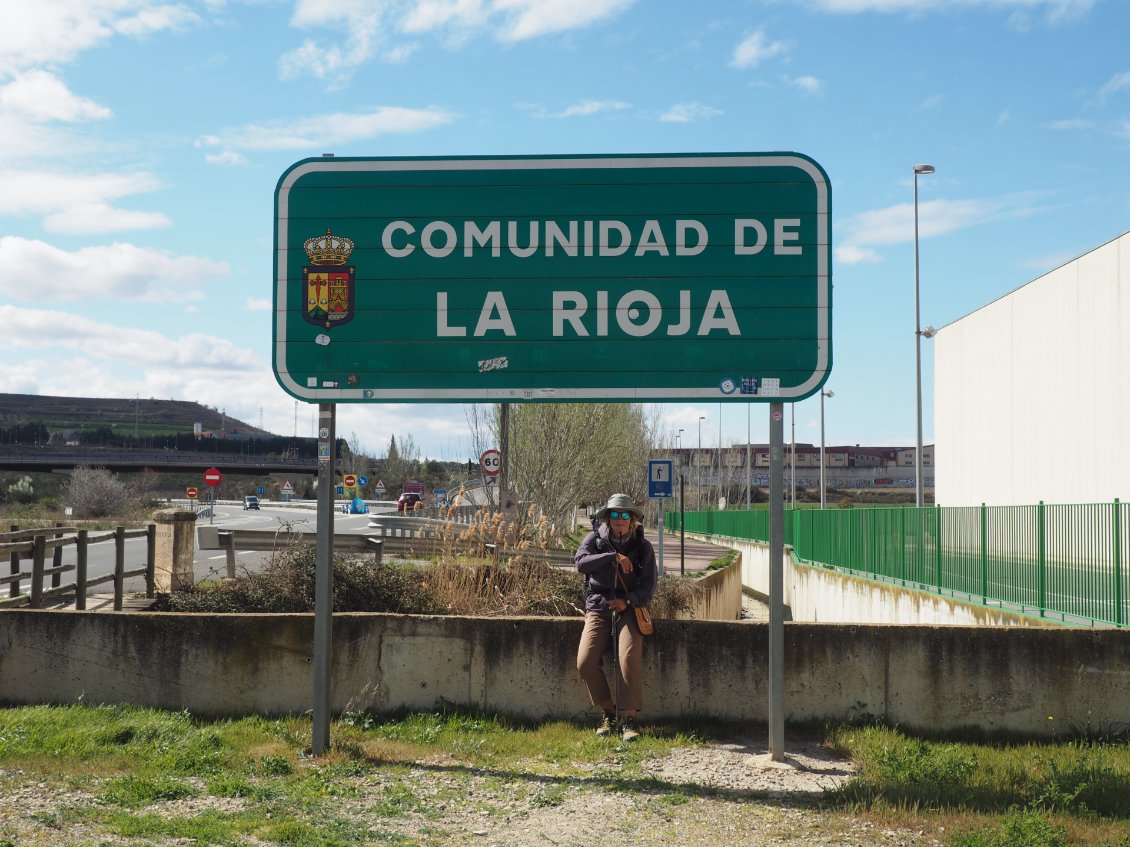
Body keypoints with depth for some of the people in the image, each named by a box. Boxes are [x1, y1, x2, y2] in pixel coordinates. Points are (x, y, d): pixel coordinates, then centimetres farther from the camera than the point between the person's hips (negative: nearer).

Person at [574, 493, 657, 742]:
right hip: (598, 607, 1)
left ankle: (630, 719, -21)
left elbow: (649, 584, 2)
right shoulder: (595, 539, 5)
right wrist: (613, 557, -22)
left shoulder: (643, 546, 6)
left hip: (629, 608, -1)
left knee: (629, 658, -25)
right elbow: (580, 562, -15)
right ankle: (609, 712, 2)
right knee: (586, 662, -17)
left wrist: (627, 601, -15)